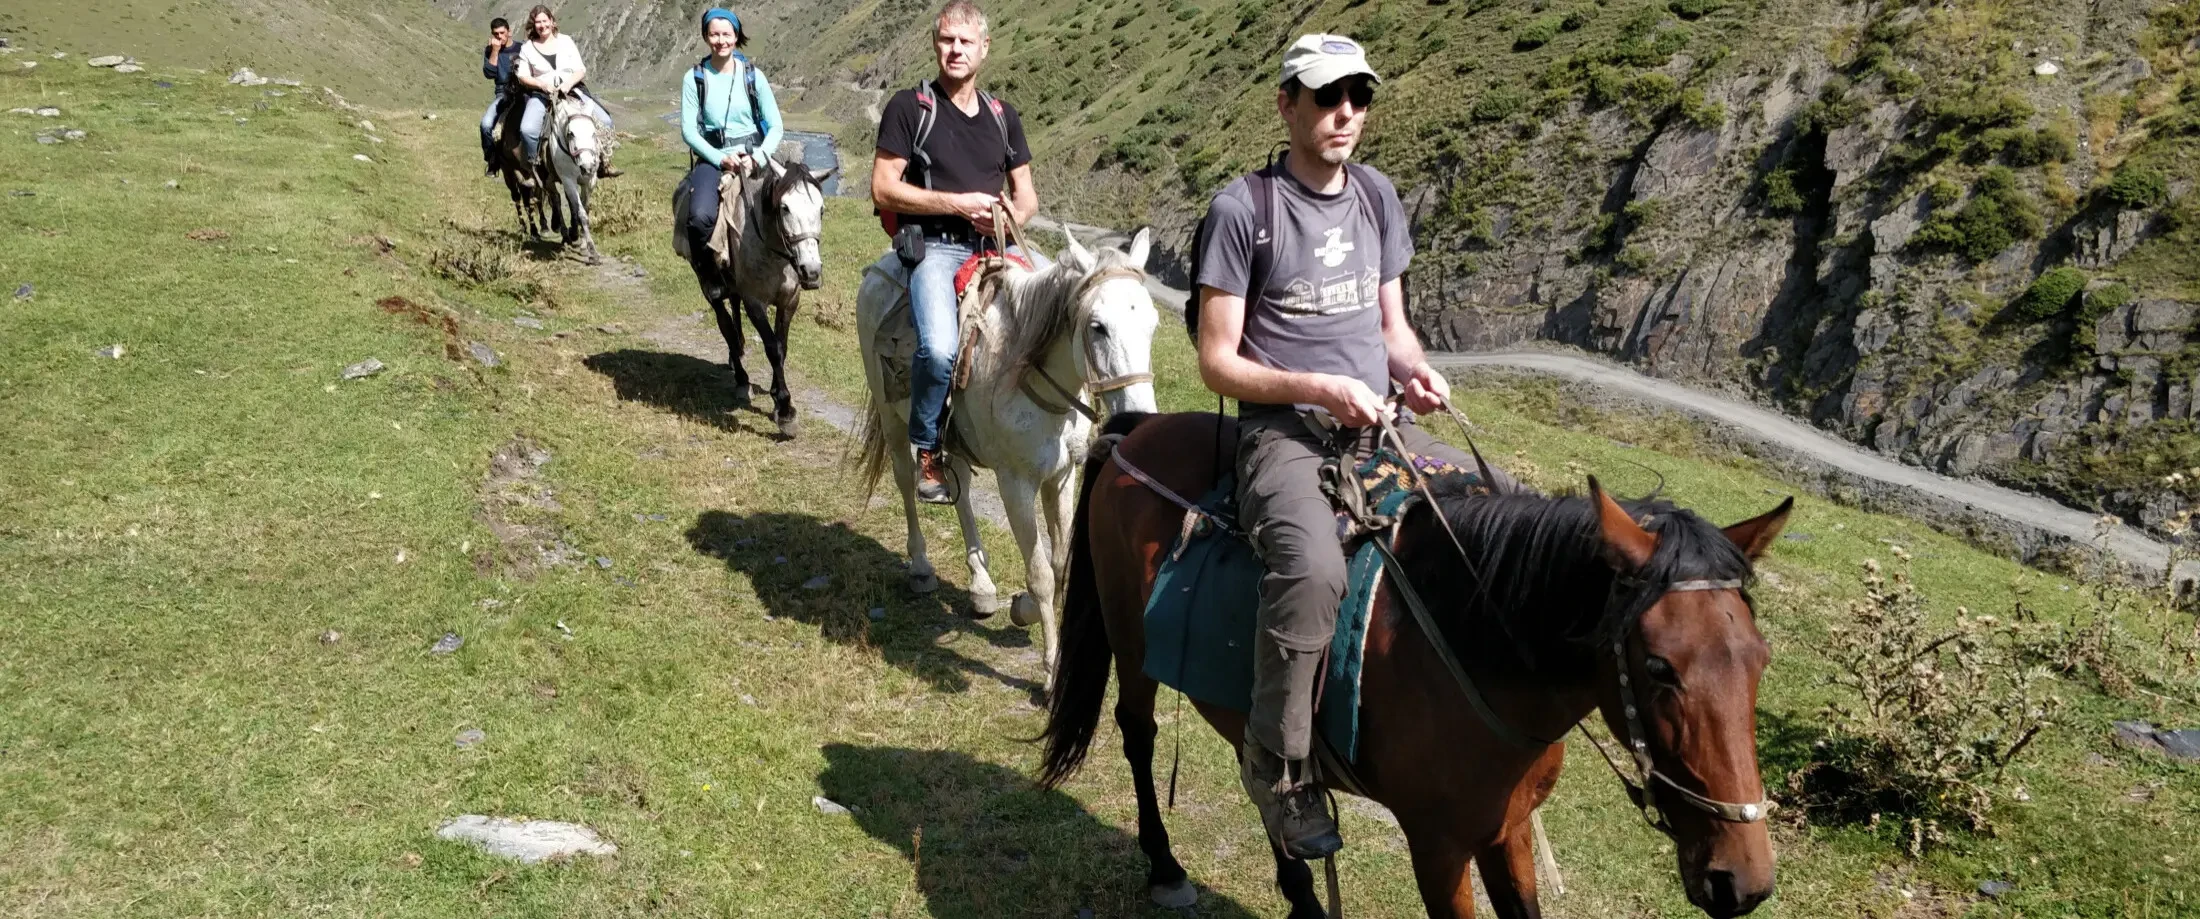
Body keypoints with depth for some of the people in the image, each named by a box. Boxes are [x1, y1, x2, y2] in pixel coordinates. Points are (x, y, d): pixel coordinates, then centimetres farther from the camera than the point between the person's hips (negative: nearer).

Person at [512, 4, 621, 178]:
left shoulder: (566, 41, 8)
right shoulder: (527, 48, 6)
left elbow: (581, 70, 4)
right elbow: (522, 77, 3)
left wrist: (568, 83, -16)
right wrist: (543, 85, -15)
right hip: (541, 93, -1)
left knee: (604, 120, -14)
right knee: (527, 129, -30)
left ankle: (604, 163, -1)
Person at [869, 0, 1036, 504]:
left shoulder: (1003, 116, 18)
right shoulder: (909, 107, 2)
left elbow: (1026, 194, 21)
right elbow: (883, 189, -5)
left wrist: (1012, 215, -4)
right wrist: (959, 204, -12)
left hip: (993, 249, 6)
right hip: (934, 247, -5)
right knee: (940, 349, -30)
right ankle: (928, 449, -6)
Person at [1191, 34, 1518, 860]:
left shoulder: (1377, 196, 13)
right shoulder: (1243, 209, -6)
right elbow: (1218, 363, -7)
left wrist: (1415, 371, -3)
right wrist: (1317, 388, -20)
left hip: (1382, 428, 7)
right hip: (1285, 434, -6)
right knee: (1314, 570, -35)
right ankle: (1276, 769, -17)